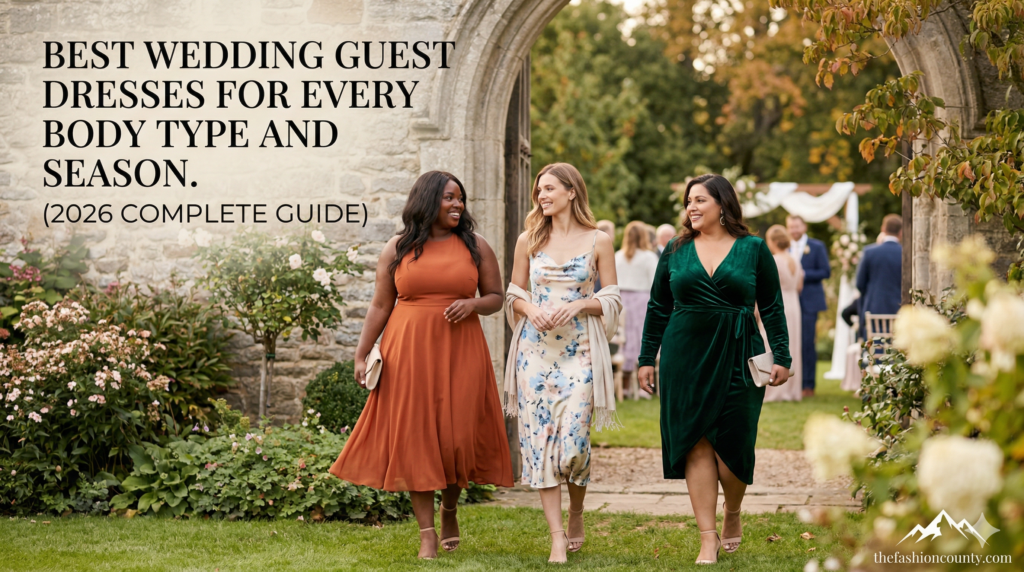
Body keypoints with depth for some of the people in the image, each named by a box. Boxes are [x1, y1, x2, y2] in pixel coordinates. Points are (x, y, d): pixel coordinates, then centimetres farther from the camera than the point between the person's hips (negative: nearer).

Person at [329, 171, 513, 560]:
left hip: (460, 353, 0)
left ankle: (450, 510, 27)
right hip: (409, 354, 0)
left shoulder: (476, 247, 6)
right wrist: (361, 355, 1)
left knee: (458, 435, 0)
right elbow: (380, 306, 6)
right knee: (415, 437, -1)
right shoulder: (397, 250, 5)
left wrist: (473, 303, -11)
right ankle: (426, 532, 4)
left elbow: (496, 298, 10)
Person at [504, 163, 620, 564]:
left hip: (579, 350, -2)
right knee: (539, 438, -5)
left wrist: (578, 305, -14)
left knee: (573, 438, -8)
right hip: (535, 349, 2)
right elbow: (514, 293, 12)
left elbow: (612, 300, 3)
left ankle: (576, 517, 19)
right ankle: (557, 537, -2)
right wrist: (531, 309, -9)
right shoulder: (529, 240, 9)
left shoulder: (598, 241, 2)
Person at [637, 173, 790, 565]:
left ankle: (732, 516, 26)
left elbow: (772, 308, 6)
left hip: (737, 359, -2)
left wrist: (781, 356, 0)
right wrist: (647, 358, 9)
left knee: (731, 445, -2)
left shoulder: (753, 249, 4)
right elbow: (657, 308, 12)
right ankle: (708, 538, 2)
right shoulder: (676, 251, 9)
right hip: (686, 360, 2)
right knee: (696, 445, -2)